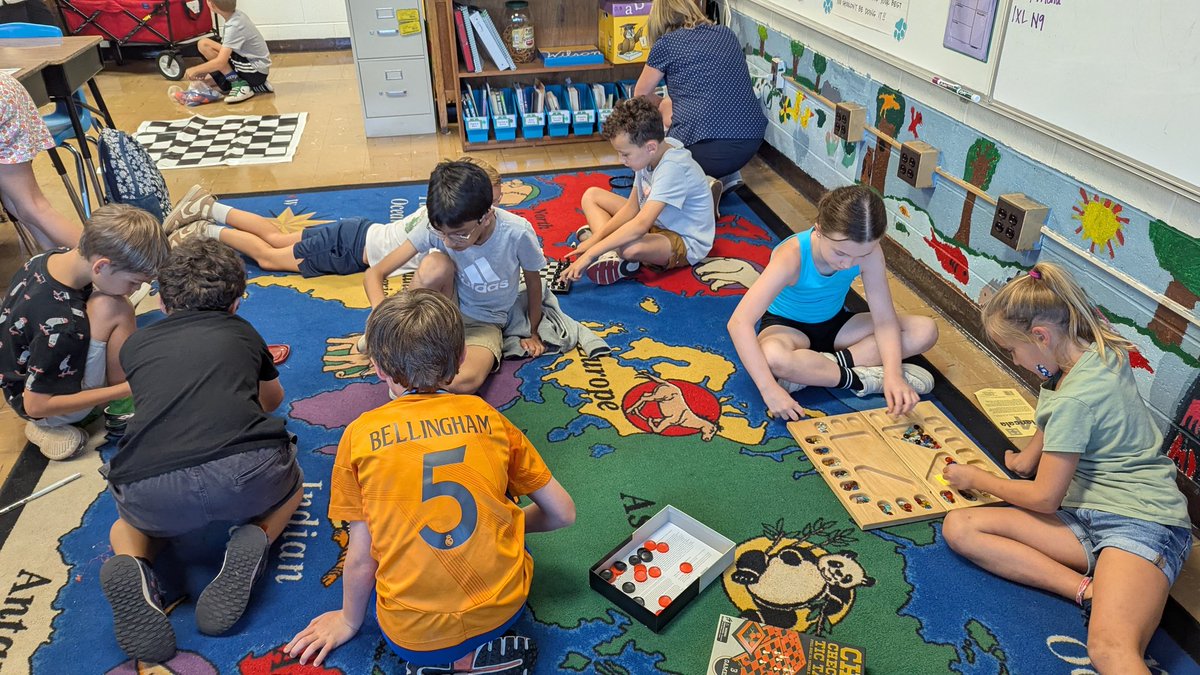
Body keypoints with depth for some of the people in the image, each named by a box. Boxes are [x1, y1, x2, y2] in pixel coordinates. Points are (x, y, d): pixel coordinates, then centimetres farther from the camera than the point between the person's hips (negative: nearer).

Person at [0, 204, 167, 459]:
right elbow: (35, 406, -25)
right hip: (39, 404, -8)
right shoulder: (62, 324, -36)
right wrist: (127, 388, -24)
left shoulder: (50, 258, -14)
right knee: (113, 310, -24)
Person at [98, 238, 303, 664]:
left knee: (128, 525, 38)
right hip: (247, 475, -1)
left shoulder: (135, 345, 25)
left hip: (152, 493, 1)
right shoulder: (241, 332, 24)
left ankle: (130, 565, 4)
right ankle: (254, 539, 5)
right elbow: (273, 399, 44)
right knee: (289, 486, 36)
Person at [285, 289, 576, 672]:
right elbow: (562, 513, 4)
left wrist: (349, 620, 20)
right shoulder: (487, 417, -1)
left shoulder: (359, 435, -5)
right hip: (505, 610, 1)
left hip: (412, 637, 0)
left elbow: (361, 556, -1)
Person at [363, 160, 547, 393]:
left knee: (465, 383, -35)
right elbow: (374, 273, -21)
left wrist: (533, 334, 7)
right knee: (434, 265, -35)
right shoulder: (436, 228, -22)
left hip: (485, 323, -1)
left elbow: (533, 282, -6)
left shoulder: (517, 233, -26)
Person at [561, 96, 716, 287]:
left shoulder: (673, 167, -31)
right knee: (591, 195, 5)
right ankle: (611, 254, -16)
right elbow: (632, 208, 1)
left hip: (687, 243, -9)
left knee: (629, 247, -42)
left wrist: (590, 253, -36)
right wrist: (595, 239, -8)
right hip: (657, 223, 9)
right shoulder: (651, 154, -6)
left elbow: (641, 225, -37)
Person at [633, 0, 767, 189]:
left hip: (708, 147, -6)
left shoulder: (666, 43, 2)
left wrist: (663, 105, 36)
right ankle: (725, 175, 16)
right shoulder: (726, 34, 16)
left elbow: (641, 94, 15)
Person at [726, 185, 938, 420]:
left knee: (925, 330, -13)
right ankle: (864, 378, -21)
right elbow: (739, 323, -39)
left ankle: (811, 369, -21)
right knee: (772, 357, -42)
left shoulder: (868, 252, -23)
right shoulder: (792, 256, -34)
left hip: (834, 323, 5)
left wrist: (893, 374, -37)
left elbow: (884, 320, -19)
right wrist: (770, 389, -47)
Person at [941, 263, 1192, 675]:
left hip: (1140, 523, -9)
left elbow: (1044, 499, -10)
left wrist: (976, 479, 6)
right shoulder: (1104, 353, 7)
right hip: (1088, 516, 10)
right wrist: (1027, 460, 33)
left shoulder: (1075, 397, -19)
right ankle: (1091, 589, -15)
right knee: (958, 527, -9)